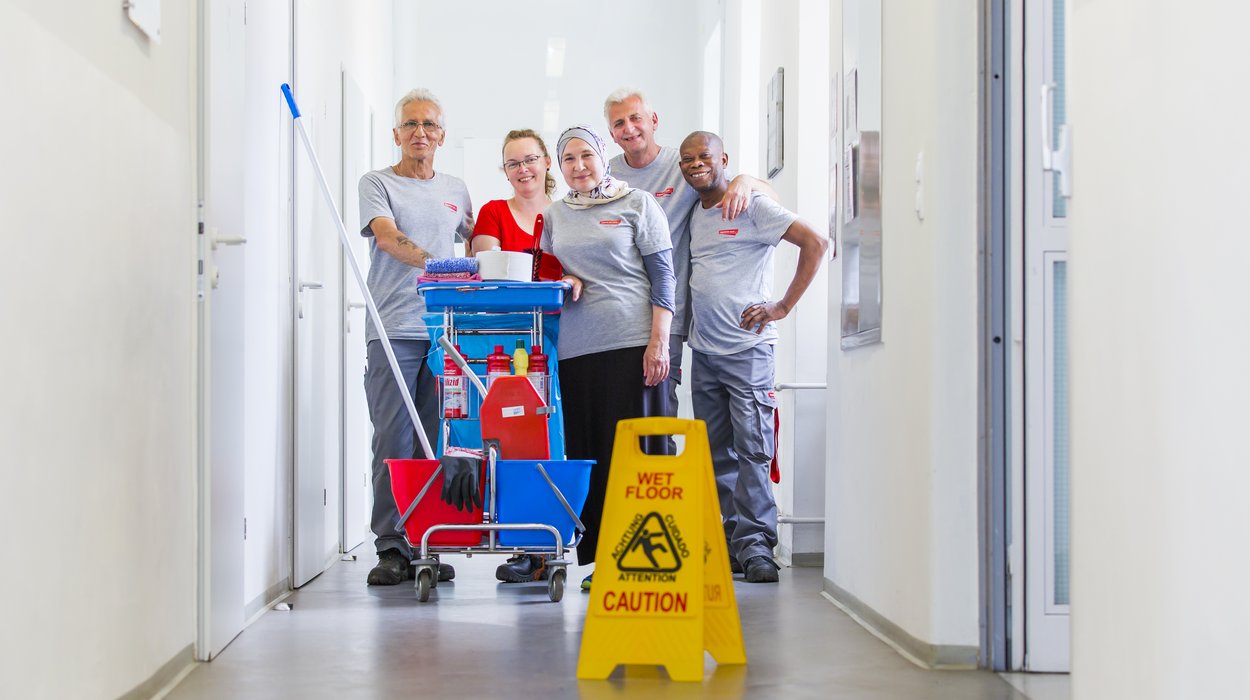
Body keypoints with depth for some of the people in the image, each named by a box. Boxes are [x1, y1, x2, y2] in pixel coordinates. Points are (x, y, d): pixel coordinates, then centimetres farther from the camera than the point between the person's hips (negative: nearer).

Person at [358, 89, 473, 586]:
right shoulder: (377, 183, 4)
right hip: (394, 331, -4)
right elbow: (385, 236, -13)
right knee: (393, 440, -7)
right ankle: (391, 549, -3)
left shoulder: (455, 190, 19)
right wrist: (432, 262, -29)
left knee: (437, 442, 3)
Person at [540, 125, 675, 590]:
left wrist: (659, 342, -8)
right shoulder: (556, 215, 17)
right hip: (574, 348, 4)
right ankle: (597, 557, 4)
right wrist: (562, 281, 1)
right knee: (584, 449, 0)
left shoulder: (637, 203, 5)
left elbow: (662, 275, 1)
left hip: (630, 342, -4)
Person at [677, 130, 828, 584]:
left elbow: (815, 243, -11)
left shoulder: (752, 207, -5)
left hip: (747, 348, -7)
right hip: (703, 352, 7)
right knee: (716, 453, 7)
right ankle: (726, 542, 13)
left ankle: (754, 543, -6)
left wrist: (783, 306, -13)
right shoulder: (693, 215, 15)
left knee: (751, 449, -8)